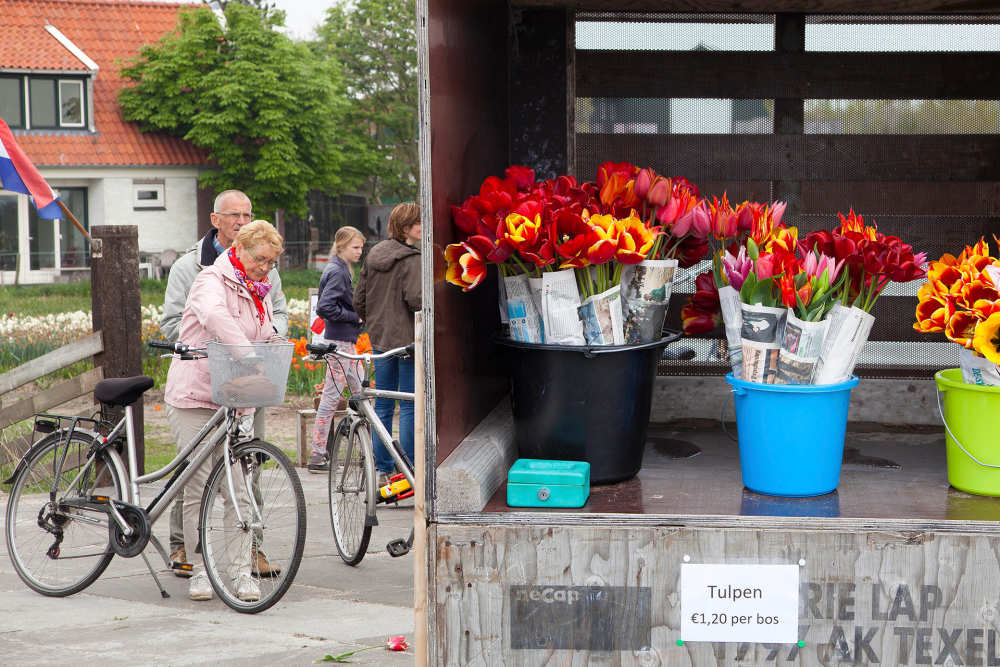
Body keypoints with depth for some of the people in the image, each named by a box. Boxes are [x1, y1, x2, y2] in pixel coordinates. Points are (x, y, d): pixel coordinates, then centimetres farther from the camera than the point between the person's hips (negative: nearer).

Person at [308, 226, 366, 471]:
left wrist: (356, 318, 12)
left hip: (346, 340, 10)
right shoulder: (337, 272, -14)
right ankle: (317, 457, -3)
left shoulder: (342, 269, 16)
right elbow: (325, 307, -24)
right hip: (339, 340, -10)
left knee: (361, 393, 13)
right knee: (332, 396, -7)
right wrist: (356, 317, -16)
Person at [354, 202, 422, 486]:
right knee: (410, 405, -3)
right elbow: (415, 299, -23)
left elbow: (359, 299, 14)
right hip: (407, 338, -7)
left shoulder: (373, 255, 11)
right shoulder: (411, 259, -13)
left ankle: (383, 471, 14)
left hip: (380, 338, 7)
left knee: (383, 405, 11)